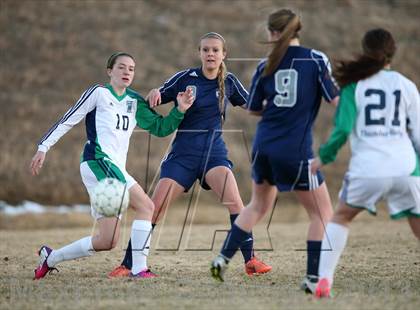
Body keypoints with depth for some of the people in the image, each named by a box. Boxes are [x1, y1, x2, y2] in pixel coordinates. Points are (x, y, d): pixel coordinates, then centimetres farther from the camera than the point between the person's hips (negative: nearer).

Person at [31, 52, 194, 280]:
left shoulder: (135, 102, 19)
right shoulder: (99, 92, 2)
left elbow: (160, 128, 18)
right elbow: (68, 120, 2)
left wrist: (179, 110, 1)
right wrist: (43, 147, -2)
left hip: (116, 168, 8)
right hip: (98, 161, -8)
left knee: (107, 241, 2)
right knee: (146, 206, -22)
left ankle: (50, 258, 16)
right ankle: (139, 268, -24)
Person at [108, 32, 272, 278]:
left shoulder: (229, 82, 2)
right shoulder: (185, 78, -4)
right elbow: (152, 104, 2)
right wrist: (154, 94, -21)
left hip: (215, 152, 1)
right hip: (183, 153, -1)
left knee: (234, 201, -23)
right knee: (154, 209, -7)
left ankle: (251, 260, -14)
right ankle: (127, 264, 4)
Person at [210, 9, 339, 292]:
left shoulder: (266, 65, 4)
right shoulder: (316, 59, -7)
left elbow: (253, 109, 12)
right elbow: (335, 101, -10)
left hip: (264, 146, 5)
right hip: (296, 152, -5)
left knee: (258, 206, 26)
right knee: (323, 214, 8)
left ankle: (223, 258, 23)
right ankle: (313, 278, 3)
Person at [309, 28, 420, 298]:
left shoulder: (355, 84, 4)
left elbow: (342, 129, -6)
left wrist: (323, 158, 9)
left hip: (367, 169, -1)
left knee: (341, 217, 23)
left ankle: (324, 281, 10)